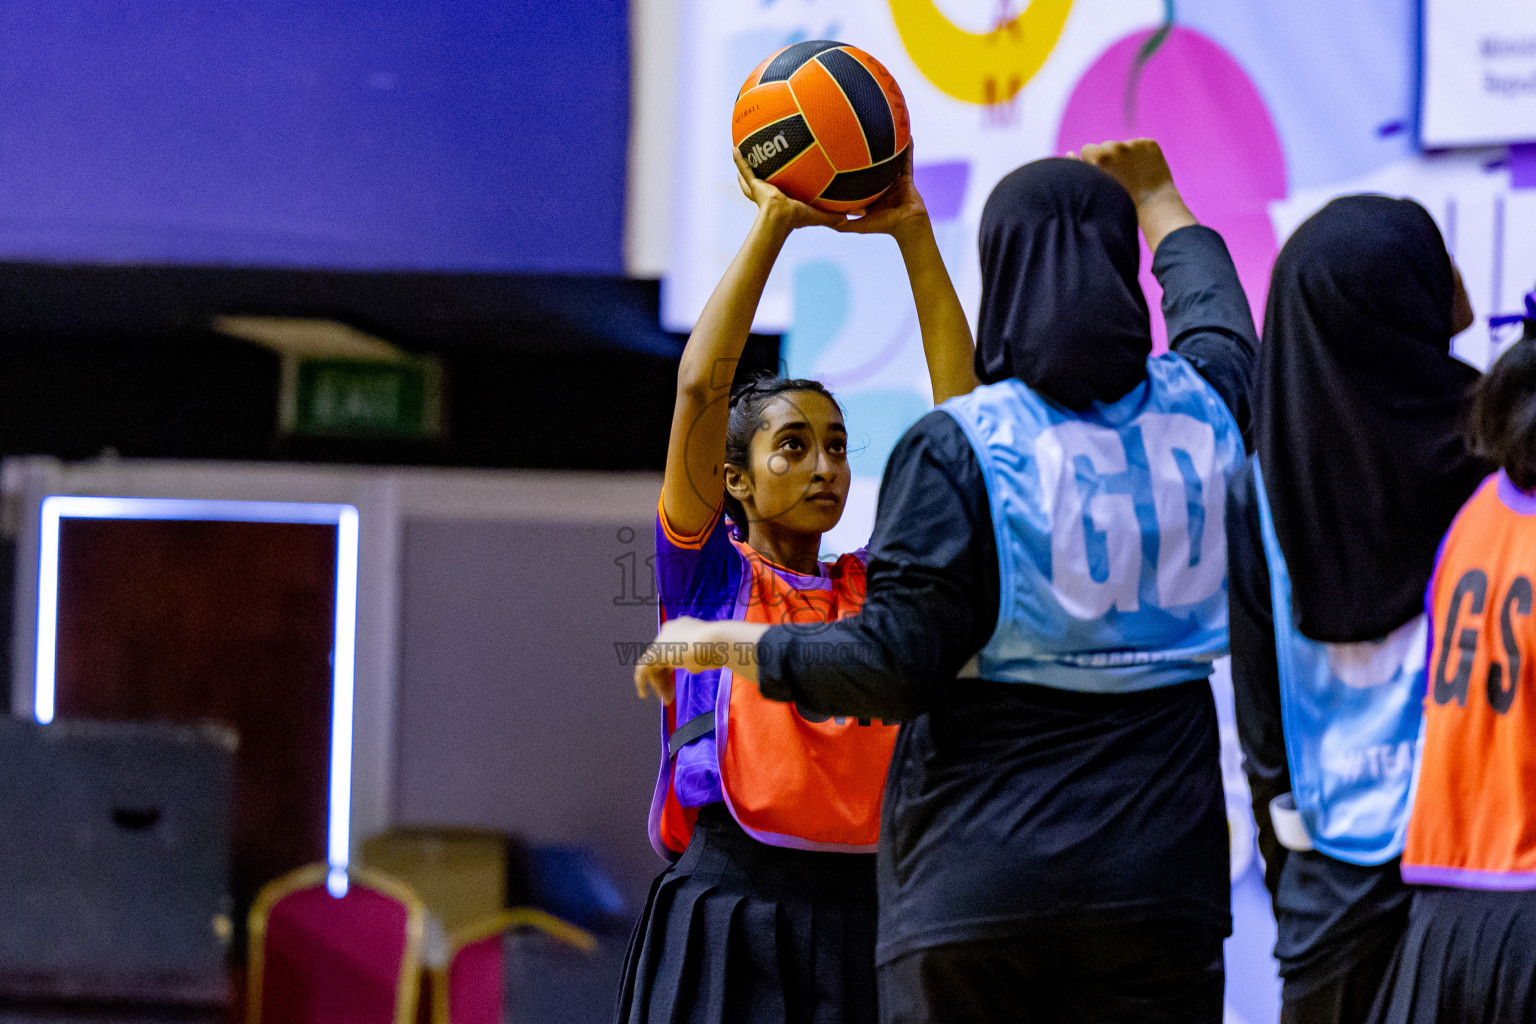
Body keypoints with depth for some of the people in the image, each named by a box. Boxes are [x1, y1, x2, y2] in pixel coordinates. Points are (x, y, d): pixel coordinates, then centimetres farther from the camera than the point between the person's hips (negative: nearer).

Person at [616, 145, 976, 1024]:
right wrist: (773, 223, -2)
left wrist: (914, 234, 7)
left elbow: (958, 412, 12)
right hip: (725, 910, -3)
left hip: (859, 909, 3)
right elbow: (701, 386, -3)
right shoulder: (710, 578, 8)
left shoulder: (879, 588, 15)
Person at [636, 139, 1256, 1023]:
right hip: (1155, 880, 3)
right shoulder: (1197, 413, 6)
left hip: (977, 877, -3)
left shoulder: (959, 448, -9)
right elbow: (1218, 318, 32)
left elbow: (898, 662, -13)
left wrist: (733, 645, 1)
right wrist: (1158, 201, 51)